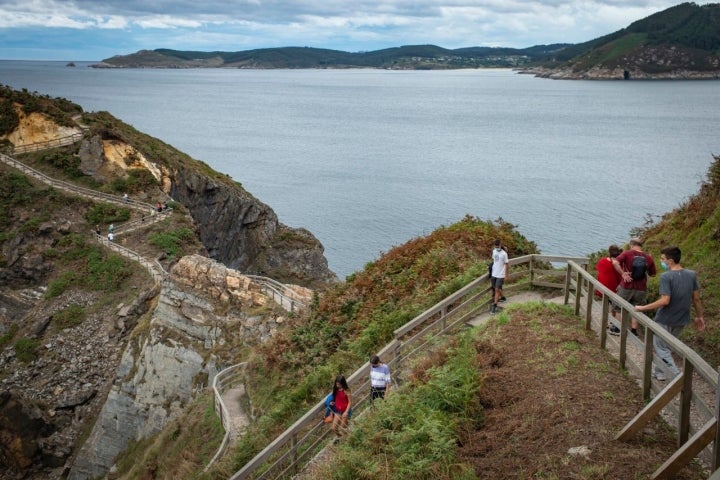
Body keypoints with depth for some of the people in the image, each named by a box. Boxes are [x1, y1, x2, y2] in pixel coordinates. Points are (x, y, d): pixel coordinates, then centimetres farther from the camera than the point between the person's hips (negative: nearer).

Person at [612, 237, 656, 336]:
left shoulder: (627, 253, -11)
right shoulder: (648, 258, -3)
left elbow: (615, 262, -26)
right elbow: (653, 274, 7)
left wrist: (622, 273, -19)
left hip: (626, 287, -2)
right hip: (641, 289, 2)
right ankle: (634, 330, 21)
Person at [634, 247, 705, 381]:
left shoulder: (666, 277, -22)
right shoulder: (692, 275, -3)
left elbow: (665, 301, -27)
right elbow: (696, 299, 3)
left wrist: (643, 308, -20)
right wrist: (699, 316, 16)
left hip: (665, 320, -6)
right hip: (682, 320, 6)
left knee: (661, 348, 10)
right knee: (667, 346, 23)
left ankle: (676, 376, 1)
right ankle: (658, 371, 35)